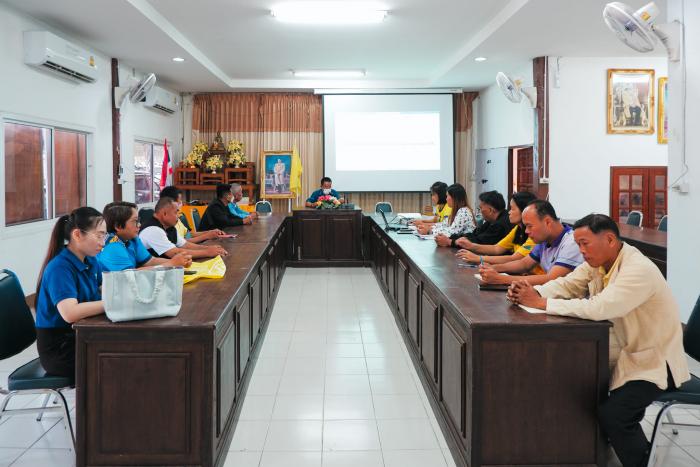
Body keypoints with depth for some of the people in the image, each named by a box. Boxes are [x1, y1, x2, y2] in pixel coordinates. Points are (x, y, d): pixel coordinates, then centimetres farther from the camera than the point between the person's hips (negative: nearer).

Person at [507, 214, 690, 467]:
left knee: (611, 414, -24)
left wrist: (540, 302, -32)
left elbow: (597, 308, -37)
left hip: (653, 361, -8)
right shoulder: (597, 261, -1)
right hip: (623, 351, 8)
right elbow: (565, 284, 0)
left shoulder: (639, 270, -27)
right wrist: (530, 292, -21)